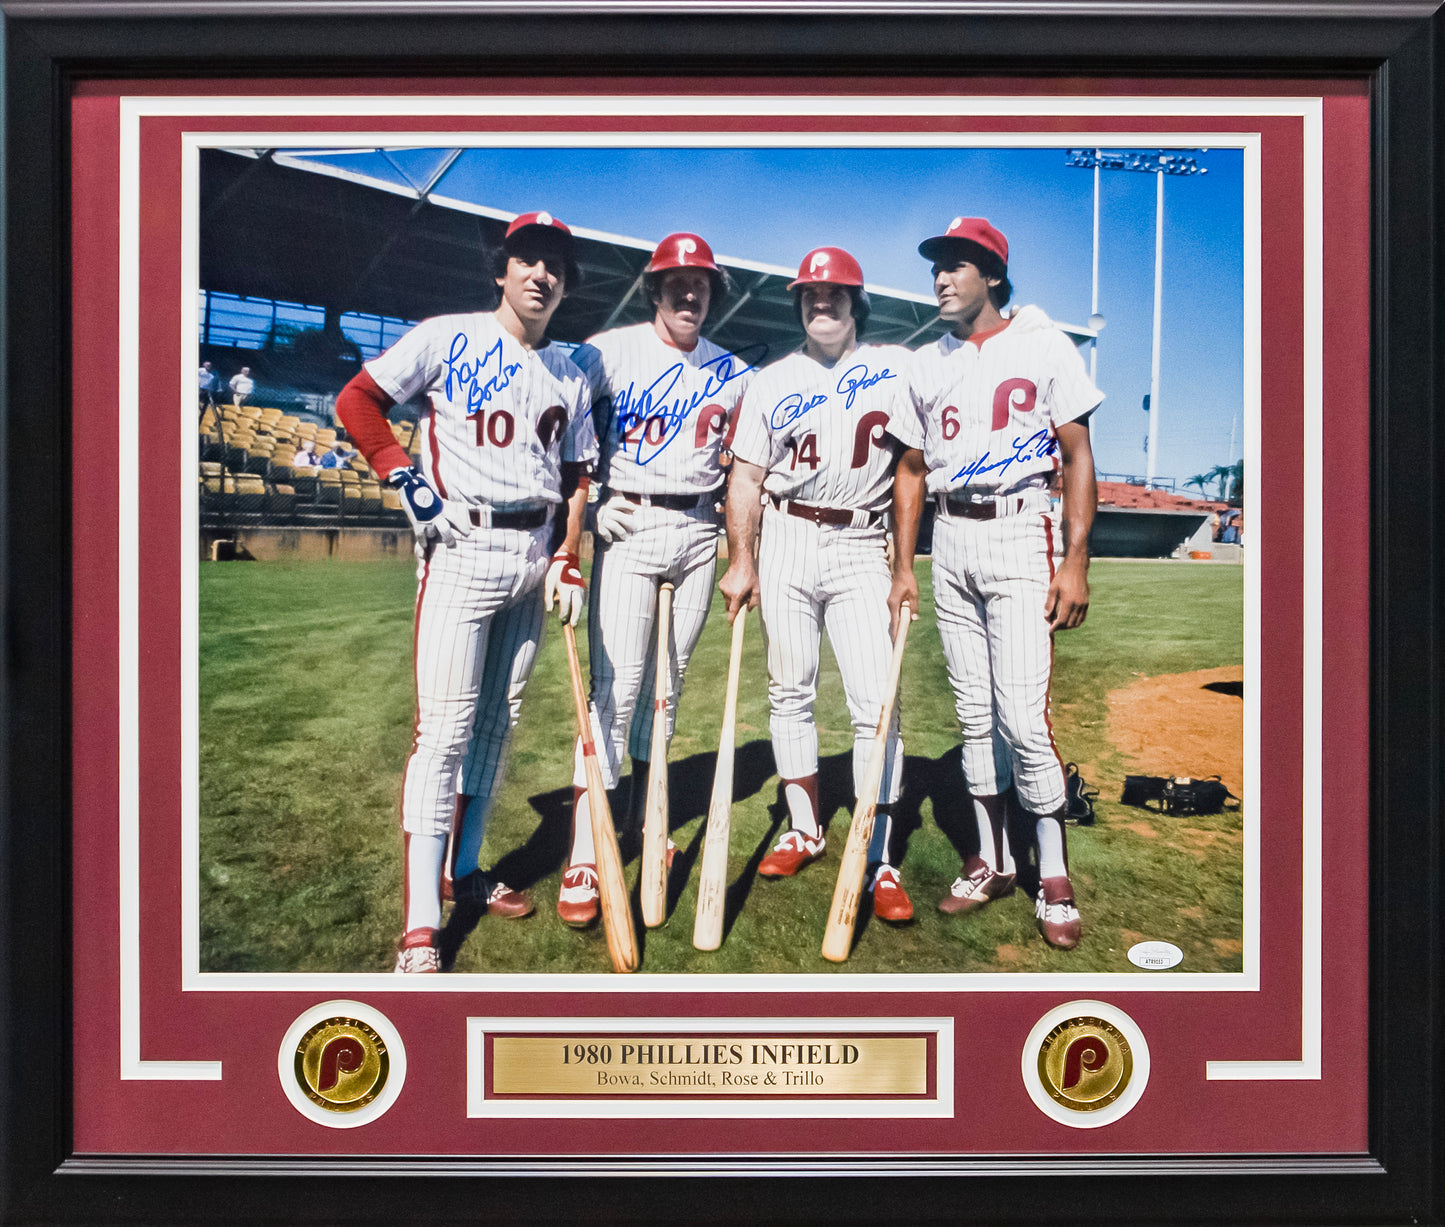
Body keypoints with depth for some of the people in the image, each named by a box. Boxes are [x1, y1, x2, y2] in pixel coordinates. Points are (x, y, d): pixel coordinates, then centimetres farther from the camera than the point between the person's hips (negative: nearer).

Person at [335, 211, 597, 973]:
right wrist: (407, 481, -11)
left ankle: (465, 871, 26)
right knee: (445, 727, -10)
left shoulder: (569, 376, 14)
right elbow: (356, 400, 0)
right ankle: (420, 926, -7)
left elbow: (576, 477, 14)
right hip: (462, 549, -5)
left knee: (498, 720, 11)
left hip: (534, 557, 6)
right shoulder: (448, 338, 1)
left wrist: (567, 560, 2)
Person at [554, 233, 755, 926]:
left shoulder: (733, 373, 12)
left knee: (668, 683, 8)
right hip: (628, 528, -4)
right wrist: (588, 500, -6)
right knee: (616, 684, -10)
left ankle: (640, 818, 24)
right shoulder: (610, 351, 1)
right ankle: (582, 858, -8)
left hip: (698, 532, 4)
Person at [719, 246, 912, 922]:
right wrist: (741, 561, -4)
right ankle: (804, 830, 23)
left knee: (876, 703, -9)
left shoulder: (897, 366, 7)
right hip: (785, 542, 2)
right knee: (789, 693, 7)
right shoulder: (772, 382, 9)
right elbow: (747, 476, 6)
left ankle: (878, 859, -1)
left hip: (862, 546, -2)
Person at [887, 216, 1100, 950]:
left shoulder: (1043, 346, 2)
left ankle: (1054, 878, 3)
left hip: (1020, 536, -5)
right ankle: (992, 862, 20)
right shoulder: (927, 364, 15)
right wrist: (902, 567, 9)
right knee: (974, 714, 8)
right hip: (950, 544, 5)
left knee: (1023, 716, -11)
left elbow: (1077, 456, -2)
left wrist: (1075, 562, -11)